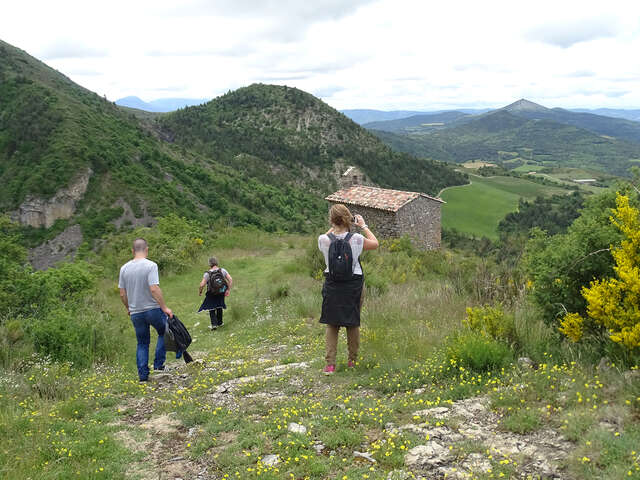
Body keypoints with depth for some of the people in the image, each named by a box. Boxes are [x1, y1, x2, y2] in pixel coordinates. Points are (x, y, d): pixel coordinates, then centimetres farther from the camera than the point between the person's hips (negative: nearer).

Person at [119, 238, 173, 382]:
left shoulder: (124, 268, 3)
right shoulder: (150, 265, -13)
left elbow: (122, 293, 6)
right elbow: (154, 289, -21)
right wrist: (164, 307, -15)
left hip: (135, 312, 4)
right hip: (153, 309, -4)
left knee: (142, 343, 14)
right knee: (163, 333, 19)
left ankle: (143, 375, 12)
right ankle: (158, 364, 12)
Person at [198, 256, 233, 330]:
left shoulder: (207, 273, -17)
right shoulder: (223, 271, -8)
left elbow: (202, 285, -19)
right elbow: (230, 280, -11)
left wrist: (200, 292, -1)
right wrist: (228, 290, -3)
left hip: (211, 294, -3)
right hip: (221, 293, 3)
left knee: (211, 309, 12)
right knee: (219, 307, 23)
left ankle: (214, 324, -2)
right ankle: (220, 322, 34)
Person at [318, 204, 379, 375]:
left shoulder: (324, 240, -12)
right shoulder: (356, 239, -15)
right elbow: (375, 243, 5)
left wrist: (334, 227, 13)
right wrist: (363, 225, 11)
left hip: (332, 285, 1)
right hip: (354, 284, -1)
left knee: (331, 324, 9)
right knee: (353, 324, 14)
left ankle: (330, 364, 3)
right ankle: (352, 360, 26)